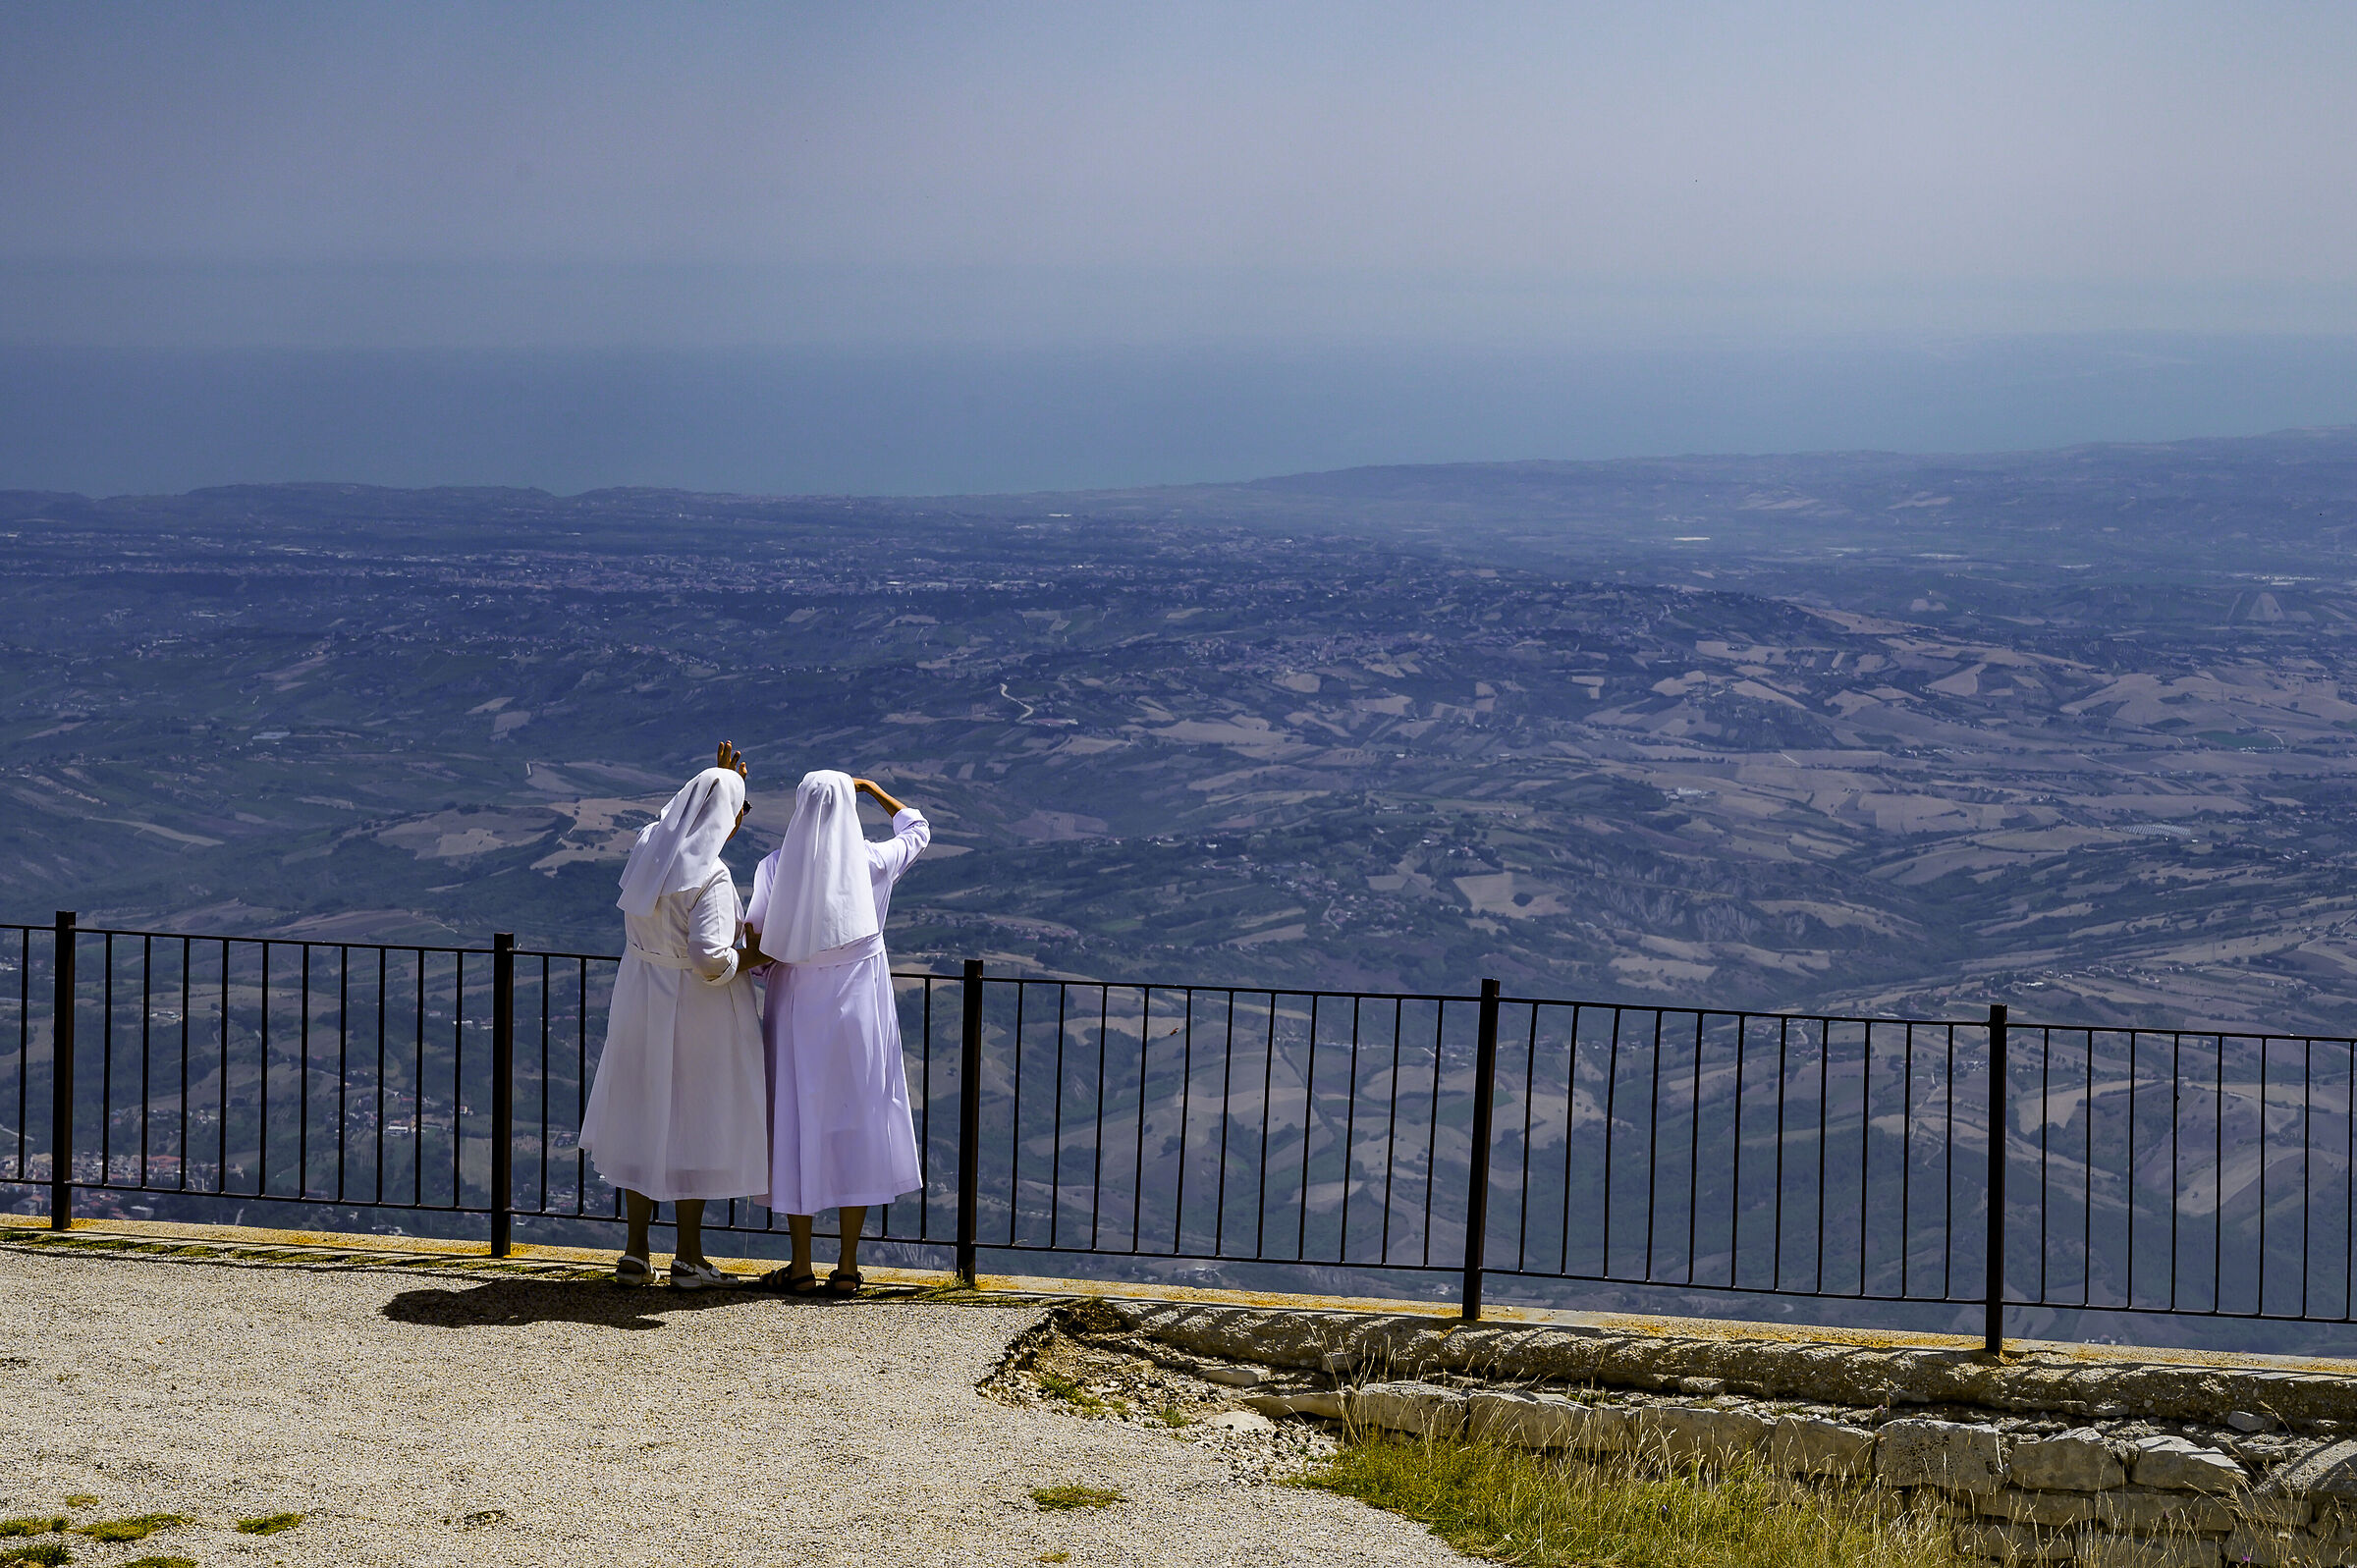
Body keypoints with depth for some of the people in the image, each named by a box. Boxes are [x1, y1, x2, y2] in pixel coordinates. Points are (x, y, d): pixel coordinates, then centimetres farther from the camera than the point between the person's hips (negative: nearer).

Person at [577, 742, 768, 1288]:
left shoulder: (646, 847, -3)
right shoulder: (710, 878, -24)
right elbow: (711, 959, -31)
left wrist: (723, 783, 20)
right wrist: (745, 958, -10)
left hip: (643, 996, 6)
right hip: (698, 1006, -6)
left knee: (642, 1121, 14)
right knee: (692, 1124, 5)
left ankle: (635, 1253, 18)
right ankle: (688, 1258, 11)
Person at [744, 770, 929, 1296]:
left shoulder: (776, 867, -9)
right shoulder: (872, 863, -6)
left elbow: (757, 945, -8)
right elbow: (917, 830, 16)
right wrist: (872, 789, 24)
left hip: (795, 1010, 0)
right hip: (859, 1012, 0)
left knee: (798, 1130, 6)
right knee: (857, 1129, 7)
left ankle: (801, 1267, 8)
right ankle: (847, 1266, 7)